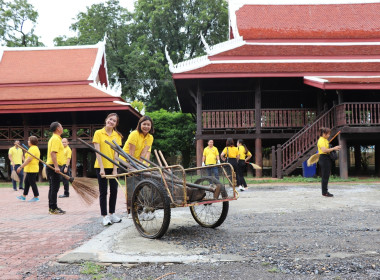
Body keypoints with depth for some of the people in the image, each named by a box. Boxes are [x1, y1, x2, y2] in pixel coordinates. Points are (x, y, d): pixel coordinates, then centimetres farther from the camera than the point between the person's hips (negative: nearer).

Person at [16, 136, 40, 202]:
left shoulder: (32, 148, -17)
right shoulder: (36, 148, 16)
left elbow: (29, 159, -24)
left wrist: (21, 167, -23)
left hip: (31, 169, -11)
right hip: (31, 169, 11)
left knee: (32, 183, -4)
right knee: (27, 182, 16)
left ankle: (36, 197, 2)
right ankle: (24, 196, 23)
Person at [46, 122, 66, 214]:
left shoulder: (54, 138, 19)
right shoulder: (56, 139, -13)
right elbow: (53, 153, -22)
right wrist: (56, 166, -27)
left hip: (53, 166, 11)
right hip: (54, 166, -11)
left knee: (53, 188, 13)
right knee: (54, 188, -8)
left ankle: (53, 207, 18)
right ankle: (53, 209, -5)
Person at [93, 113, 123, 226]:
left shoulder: (117, 135, 6)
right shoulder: (98, 133, -3)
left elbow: (116, 153, 1)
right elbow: (98, 152, -8)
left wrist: (115, 169, -6)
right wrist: (101, 168, -13)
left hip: (113, 166, 4)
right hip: (101, 167, -3)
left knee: (114, 190, 7)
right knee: (103, 191, 0)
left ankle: (112, 213, 21)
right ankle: (104, 216, 7)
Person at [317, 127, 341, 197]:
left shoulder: (325, 140, 18)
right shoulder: (321, 140, -14)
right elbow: (324, 150, -26)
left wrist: (334, 148, 12)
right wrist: (333, 148, -22)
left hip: (327, 158, 10)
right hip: (323, 158, -10)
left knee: (327, 176, 12)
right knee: (325, 176, -7)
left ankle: (325, 191, 17)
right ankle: (324, 192, -3)